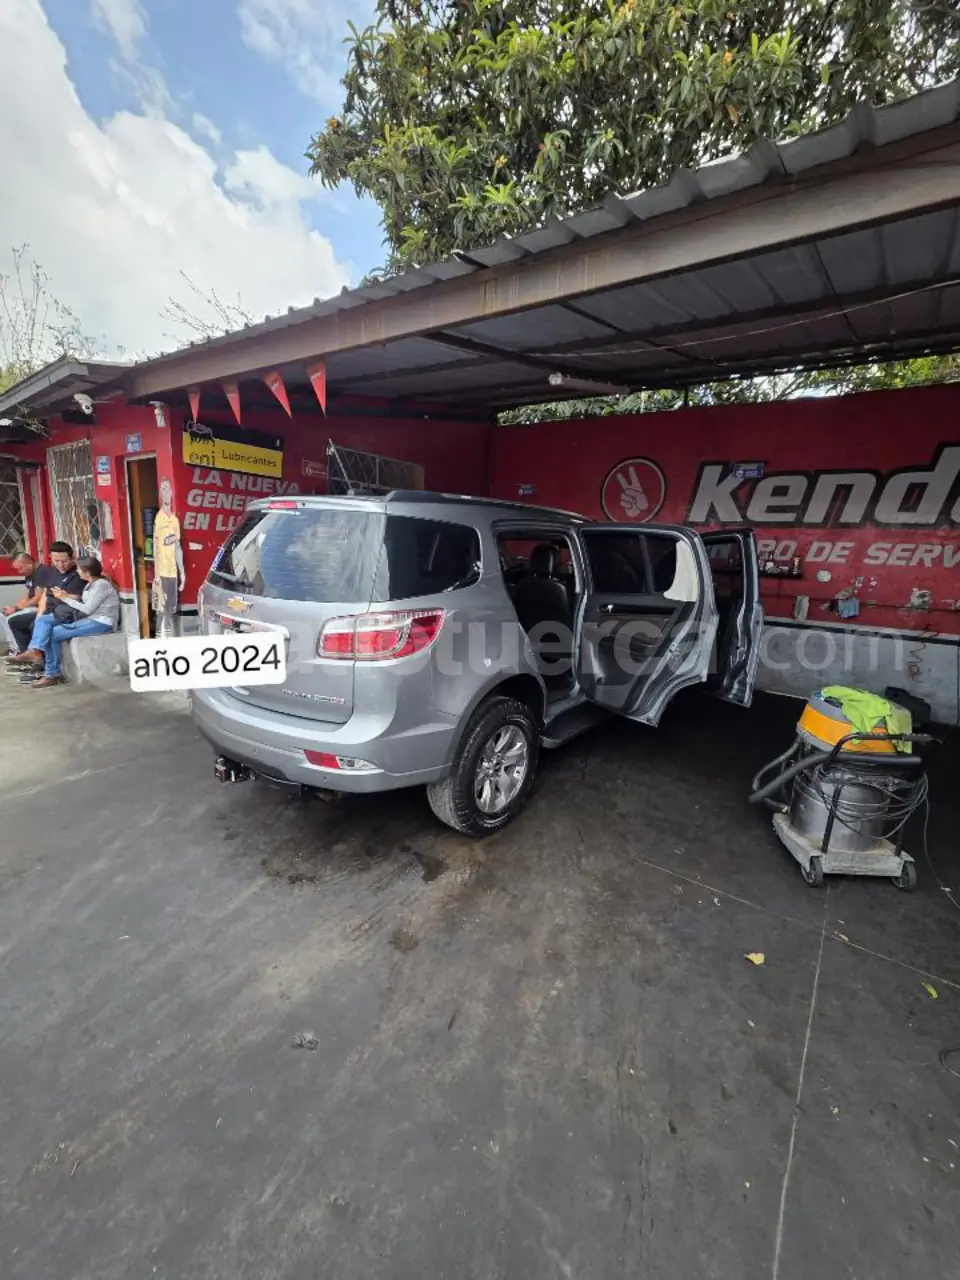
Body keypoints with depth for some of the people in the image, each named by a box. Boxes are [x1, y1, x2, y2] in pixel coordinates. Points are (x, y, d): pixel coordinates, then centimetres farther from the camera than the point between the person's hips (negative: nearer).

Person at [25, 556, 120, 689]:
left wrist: (66, 598, -6)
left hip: (101, 622, -9)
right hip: (89, 618, 9)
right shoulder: (91, 583, 16)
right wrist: (65, 596, -1)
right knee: (43, 620, -4)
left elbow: (88, 609, -15)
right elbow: (84, 604, 11)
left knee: (54, 634, -14)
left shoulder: (102, 584, -13)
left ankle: (52, 674, 1)